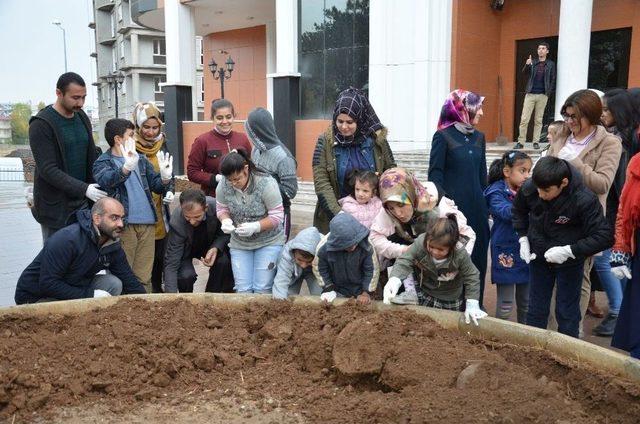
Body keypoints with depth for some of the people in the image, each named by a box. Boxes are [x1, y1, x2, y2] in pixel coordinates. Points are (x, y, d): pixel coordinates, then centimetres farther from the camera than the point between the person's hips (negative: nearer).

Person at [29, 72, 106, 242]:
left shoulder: (82, 118, 9)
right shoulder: (41, 124, -12)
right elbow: (47, 170, -19)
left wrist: (96, 200, 3)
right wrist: (84, 189, -26)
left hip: (82, 204, 6)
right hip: (55, 208, -6)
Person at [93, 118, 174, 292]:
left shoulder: (141, 159, 17)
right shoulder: (103, 163, 1)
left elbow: (155, 185, 12)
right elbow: (106, 181, -21)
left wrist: (165, 178, -12)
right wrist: (126, 168, -40)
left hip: (147, 223, 4)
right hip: (123, 225, -4)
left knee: (144, 277, 8)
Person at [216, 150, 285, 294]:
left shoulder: (266, 183, -22)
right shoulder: (223, 185, -12)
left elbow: (277, 216, -18)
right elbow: (221, 208, 4)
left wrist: (255, 226, -32)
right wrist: (225, 220, -19)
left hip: (268, 242, -3)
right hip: (239, 244, 4)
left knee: (262, 289, -8)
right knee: (242, 290, 0)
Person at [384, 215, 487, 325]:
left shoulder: (461, 255, -31)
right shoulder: (420, 243, -30)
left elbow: (471, 279, -17)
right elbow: (403, 262, -27)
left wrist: (472, 306, -21)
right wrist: (394, 281, -45)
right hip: (424, 295, 1)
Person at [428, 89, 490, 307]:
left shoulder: (479, 137, 12)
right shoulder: (443, 136, -6)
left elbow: (482, 174, 16)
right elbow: (435, 173, -8)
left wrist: (485, 204, 15)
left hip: (476, 206, 6)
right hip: (452, 205, -6)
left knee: (477, 256, 8)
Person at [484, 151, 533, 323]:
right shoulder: (497, 192, -10)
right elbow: (507, 212, -28)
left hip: (526, 251, 6)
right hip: (506, 253, -6)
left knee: (526, 302, 17)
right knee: (505, 305, 3)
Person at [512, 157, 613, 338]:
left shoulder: (584, 200, -29)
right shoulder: (528, 188, -19)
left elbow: (604, 236, -22)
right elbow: (519, 210, 6)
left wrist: (569, 250, -29)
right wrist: (523, 238, -3)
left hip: (569, 262, -3)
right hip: (538, 257, 3)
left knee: (567, 312, 9)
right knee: (536, 309, 16)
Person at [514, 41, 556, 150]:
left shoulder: (551, 64, 7)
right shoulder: (532, 62, 10)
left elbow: (553, 80, 6)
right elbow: (525, 72, -6)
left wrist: (549, 93, -5)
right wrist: (527, 65, -27)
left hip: (542, 95, 0)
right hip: (530, 94, 1)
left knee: (538, 120, 4)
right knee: (524, 119, -5)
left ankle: (536, 142, 8)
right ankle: (521, 142, -3)